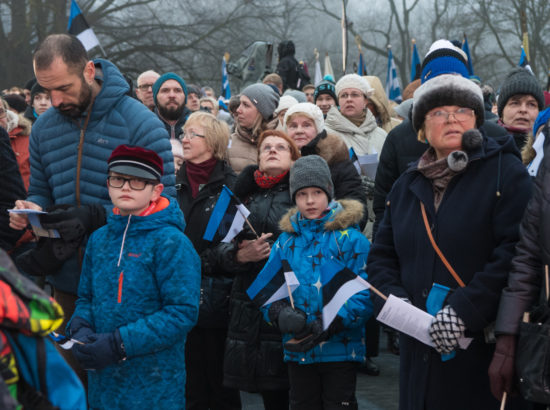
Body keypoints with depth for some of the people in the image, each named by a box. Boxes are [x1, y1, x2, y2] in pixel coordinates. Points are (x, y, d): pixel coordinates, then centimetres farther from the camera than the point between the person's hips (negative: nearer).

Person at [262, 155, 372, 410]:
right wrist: (280, 314, -16)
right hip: (297, 350, 4)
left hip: (340, 348, -4)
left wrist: (328, 326, -22)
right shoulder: (286, 241, 6)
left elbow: (366, 293, -14)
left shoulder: (349, 238, -8)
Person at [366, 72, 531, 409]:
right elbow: (381, 256, 18)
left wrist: (466, 309, -21)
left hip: (484, 351, -5)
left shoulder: (506, 171, -3)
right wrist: (394, 299, -2)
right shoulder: (407, 185, 16)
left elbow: (515, 251, -14)